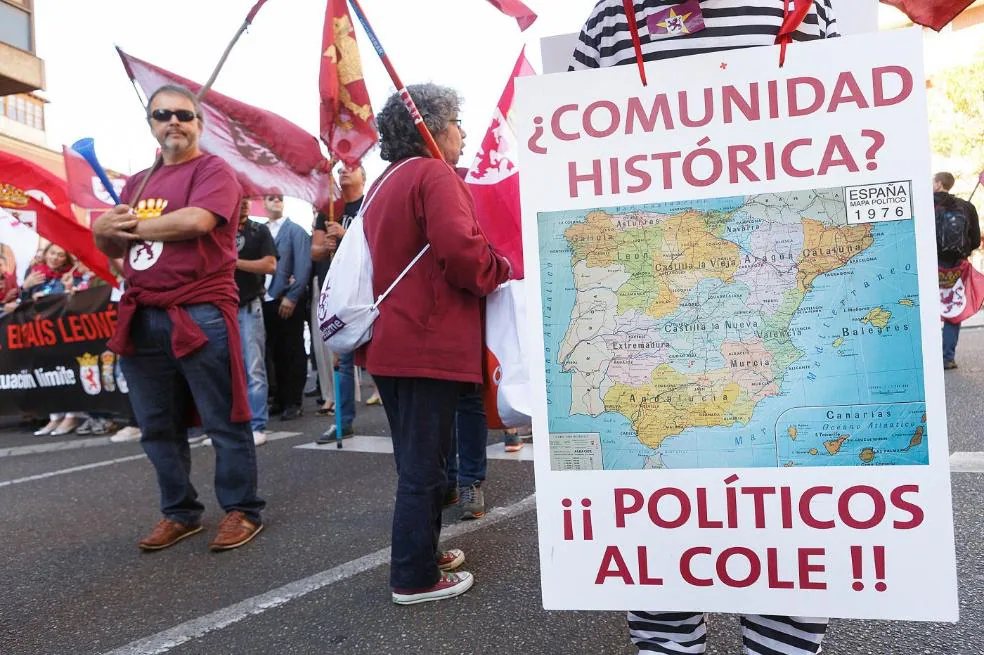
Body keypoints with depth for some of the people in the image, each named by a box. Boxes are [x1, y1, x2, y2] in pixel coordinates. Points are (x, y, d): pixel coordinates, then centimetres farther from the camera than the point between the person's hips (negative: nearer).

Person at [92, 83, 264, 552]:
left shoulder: (213, 171, -1)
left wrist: (136, 225, -4)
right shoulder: (137, 183, 20)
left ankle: (242, 510, 15)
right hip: (141, 319, 7)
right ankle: (180, 513, 28)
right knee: (158, 428, 14)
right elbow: (111, 247, 19)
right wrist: (103, 228, -6)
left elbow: (196, 220, -20)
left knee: (224, 423, 1)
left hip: (199, 316, -7)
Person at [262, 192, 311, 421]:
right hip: (267, 300, 5)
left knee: (293, 351, 2)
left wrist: (292, 296, -16)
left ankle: (293, 402, 9)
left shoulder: (295, 230, 0)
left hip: (288, 300, -5)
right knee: (276, 352, 11)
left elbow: (303, 266, -9)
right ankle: (280, 399, 21)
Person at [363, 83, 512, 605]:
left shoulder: (382, 185, 19)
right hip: (431, 344, -9)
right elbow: (461, 249, -23)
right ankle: (415, 578, 12)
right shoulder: (434, 174, -10)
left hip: (391, 342, 9)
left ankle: (420, 551, 33)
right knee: (424, 466, 0)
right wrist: (503, 270, -6)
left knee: (415, 459, 19)